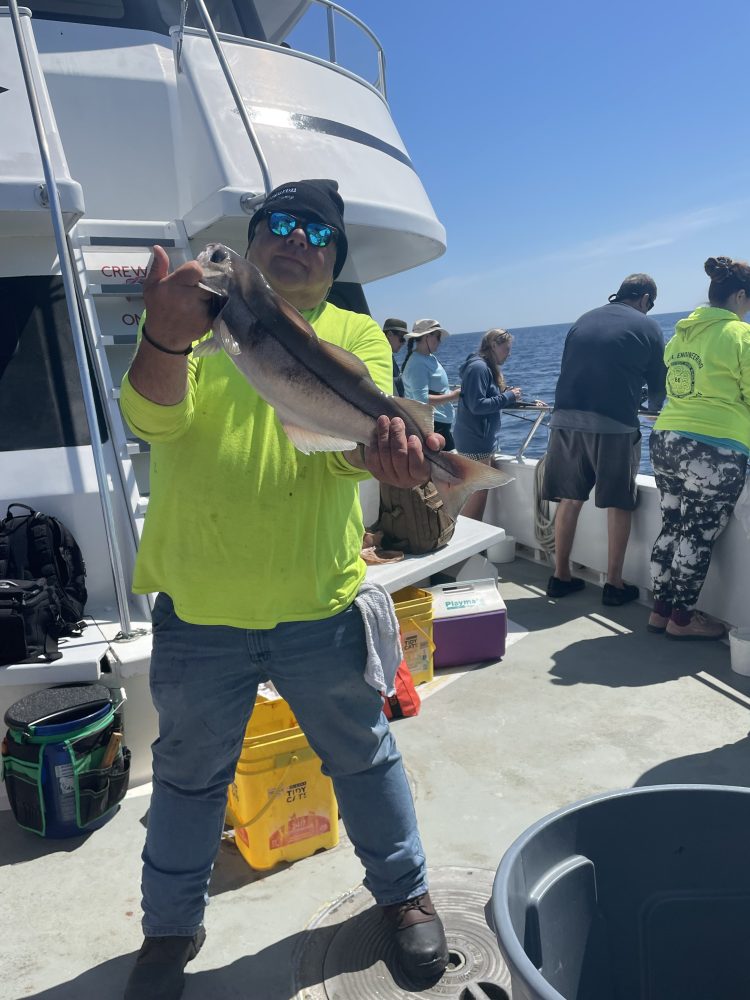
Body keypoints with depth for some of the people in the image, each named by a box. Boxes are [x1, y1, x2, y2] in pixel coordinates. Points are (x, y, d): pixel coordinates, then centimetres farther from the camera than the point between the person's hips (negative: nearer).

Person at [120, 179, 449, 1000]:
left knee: (363, 755, 18)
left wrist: (381, 444, -38)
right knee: (189, 776, 18)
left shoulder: (356, 334, 3)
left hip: (319, 603, 0)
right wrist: (168, 338, -37)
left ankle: (403, 893, 44)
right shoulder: (195, 314, 1)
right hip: (197, 607, 0)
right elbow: (153, 418, -15)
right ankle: (171, 928, 44)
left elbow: (355, 440, -13)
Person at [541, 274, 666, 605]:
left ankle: (560, 576, 18)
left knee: (570, 499, 11)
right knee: (619, 504, 6)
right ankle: (614, 584, 10)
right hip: (614, 425, -4)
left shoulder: (583, 320, 18)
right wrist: (654, 407, 32)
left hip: (566, 420, 4)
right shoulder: (646, 327, 5)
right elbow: (659, 384, 10)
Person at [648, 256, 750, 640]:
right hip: (714, 449, -7)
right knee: (699, 536, 4)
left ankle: (660, 610, 22)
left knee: (672, 527, 15)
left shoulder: (681, 332, 12)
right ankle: (681, 618, 14)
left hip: (665, 441, 7)